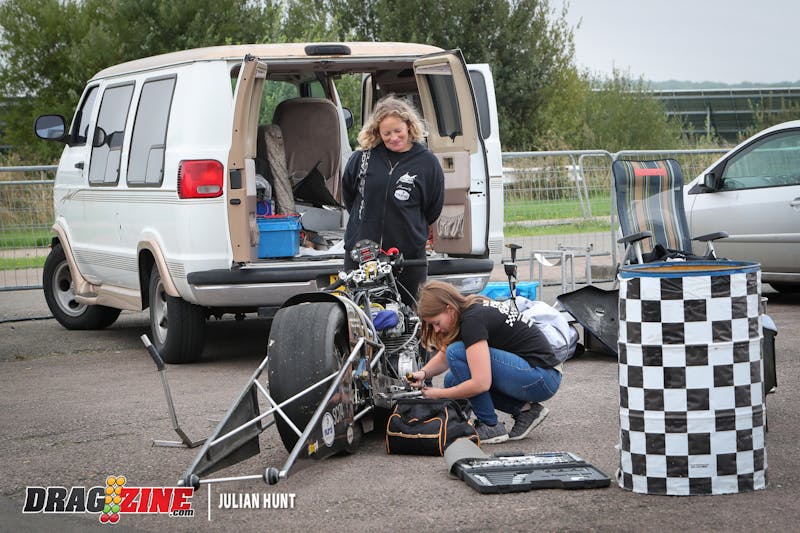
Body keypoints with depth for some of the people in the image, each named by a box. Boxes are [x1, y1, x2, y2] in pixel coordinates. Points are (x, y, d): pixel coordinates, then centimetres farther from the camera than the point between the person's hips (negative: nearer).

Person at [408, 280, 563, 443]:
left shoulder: (473, 320, -20)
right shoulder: (474, 307, 8)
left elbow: (481, 383, -25)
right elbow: (443, 357, 19)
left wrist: (440, 394, -13)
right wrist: (423, 373, -1)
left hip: (544, 380, -10)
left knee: (457, 353, -17)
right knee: (453, 380, 7)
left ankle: (491, 427, -8)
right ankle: (524, 409, 8)